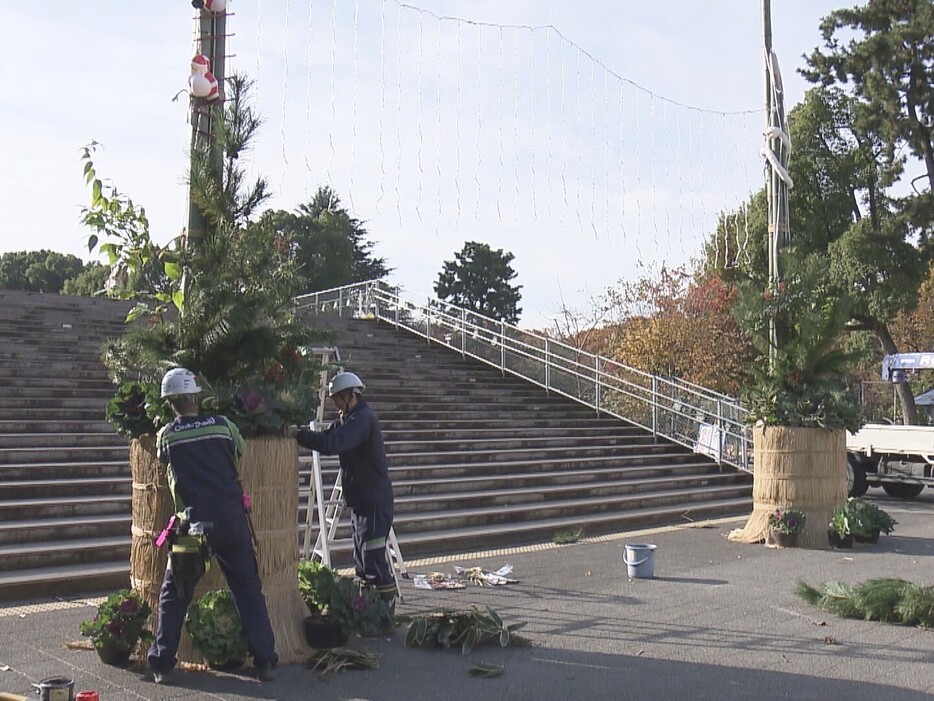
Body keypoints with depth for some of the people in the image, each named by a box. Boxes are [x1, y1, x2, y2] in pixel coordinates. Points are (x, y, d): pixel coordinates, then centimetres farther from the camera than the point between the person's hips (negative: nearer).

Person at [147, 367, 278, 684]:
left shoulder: (166, 436, 0)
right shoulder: (223, 425, 1)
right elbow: (241, 451, 17)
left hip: (194, 523, -1)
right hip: (231, 519, 1)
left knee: (174, 595, 13)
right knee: (249, 591, 8)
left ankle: (162, 664, 14)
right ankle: (265, 661, 8)